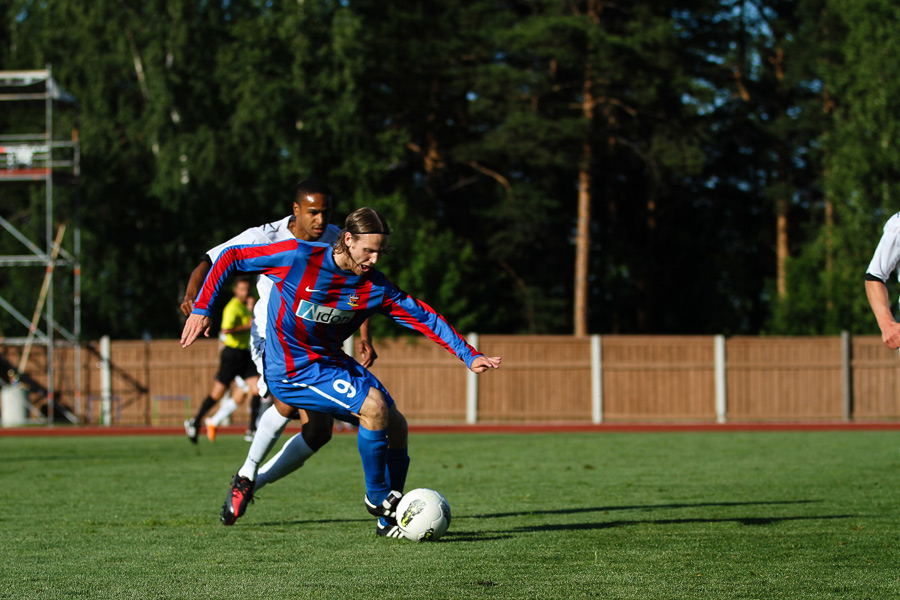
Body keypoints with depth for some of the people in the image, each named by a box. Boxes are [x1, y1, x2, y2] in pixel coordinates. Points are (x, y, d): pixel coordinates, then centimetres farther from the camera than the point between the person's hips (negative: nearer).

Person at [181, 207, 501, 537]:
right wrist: (201, 308, -15)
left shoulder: (375, 287, -7)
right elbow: (230, 257, -11)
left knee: (395, 424, -2)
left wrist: (469, 355, -8)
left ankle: (391, 518, 14)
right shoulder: (298, 256, -19)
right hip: (292, 370, -6)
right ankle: (377, 498, -5)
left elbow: (422, 316, -1)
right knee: (373, 406, -24)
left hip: (333, 361, 6)